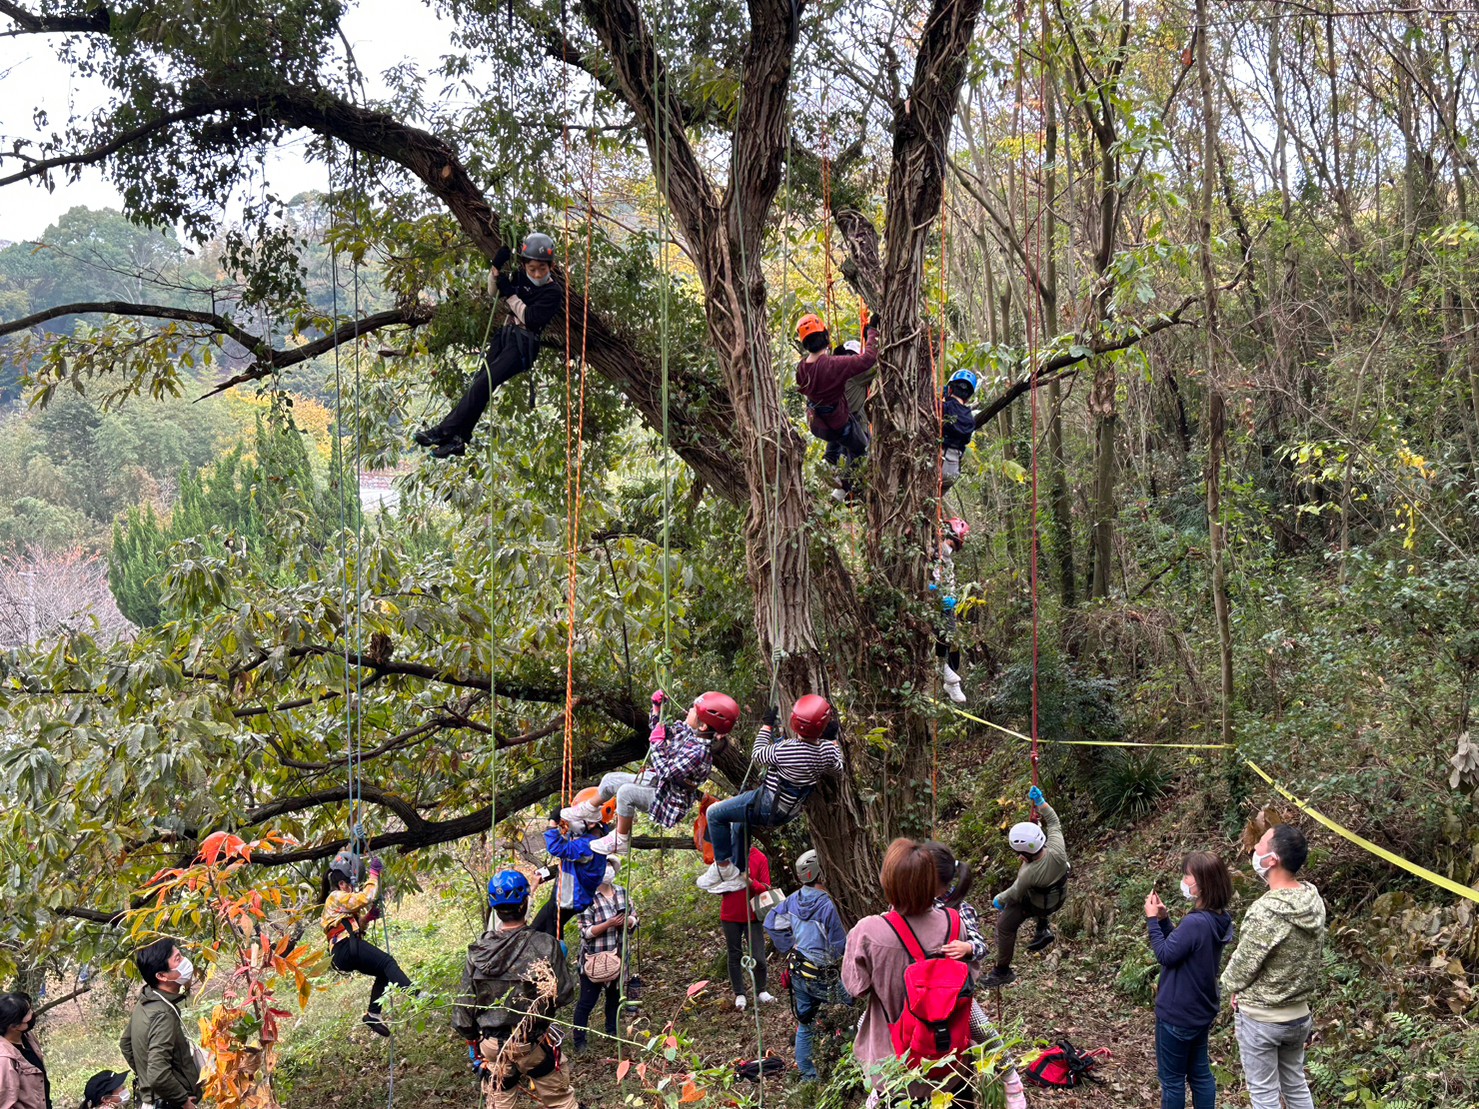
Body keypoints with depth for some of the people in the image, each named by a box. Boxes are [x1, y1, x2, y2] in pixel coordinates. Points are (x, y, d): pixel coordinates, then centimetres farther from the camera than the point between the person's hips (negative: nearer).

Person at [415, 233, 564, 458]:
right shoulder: (523, 279, 12)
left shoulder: (553, 292, -7)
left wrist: (510, 294, -10)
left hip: (525, 344, -7)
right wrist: (497, 267, 2)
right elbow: (494, 292, 19)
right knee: (479, 380, -11)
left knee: (484, 382, -21)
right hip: (507, 335, 7)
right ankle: (458, 438, -16)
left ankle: (445, 430, -21)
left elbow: (530, 319, -15)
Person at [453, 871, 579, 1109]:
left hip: (491, 1046, 2)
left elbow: (463, 1008, -4)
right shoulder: (545, 945, -18)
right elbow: (564, 995, -12)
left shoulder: (478, 951, -10)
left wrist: (473, 1042, 13)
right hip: (534, 1044, -2)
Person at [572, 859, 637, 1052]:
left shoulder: (622, 892, 3)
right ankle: (579, 1041, 11)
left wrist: (627, 921, -15)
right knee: (587, 1001, 0)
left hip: (618, 956, 6)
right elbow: (586, 932, -18)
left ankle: (612, 1033, 38)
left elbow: (633, 918, 8)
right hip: (594, 959, -6)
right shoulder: (588, 898, -17)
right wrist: (609, 924, -28)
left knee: (615, 996, 20)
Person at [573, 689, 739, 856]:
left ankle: (621, 841, -11)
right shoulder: (684, 730, -5)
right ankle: (591, 809, 42)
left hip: (670, 799, -9)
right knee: (610, 780, 12)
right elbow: (657, 728, 14)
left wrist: (657, 743, -26)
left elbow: (666, 773, -32)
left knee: (626, 792, -28)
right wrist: (657, 707, 0)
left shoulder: (700, 752, -31)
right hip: (654, 780, 9)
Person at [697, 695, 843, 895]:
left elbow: (757, 756, -11)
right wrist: (833, 739, 19)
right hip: (791, 810, 8)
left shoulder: (785, 750, -31)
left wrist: (767, 725, 0)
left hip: (768, 807, -8)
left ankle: (723, 868, 12)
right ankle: (738, 875, 39)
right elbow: (836, 767, 9)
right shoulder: (827, 749, -14)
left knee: (715, 814, 6)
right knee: (739, 823, 32)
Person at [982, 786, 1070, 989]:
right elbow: (1054, 822, -13)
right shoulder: (1056, 850, -32)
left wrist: (999, 900, -1)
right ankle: (1043, 929, 36)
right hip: (1059, 896, 6)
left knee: (1005, 926, 11)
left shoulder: (1029, 873, -41)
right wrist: (1040, 802, -12)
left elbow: (1015, 894, -21)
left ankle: (1003, 971, 24)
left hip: (1036, 904, -6)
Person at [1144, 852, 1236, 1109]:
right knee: (1200, 1073, 19)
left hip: (1177, 1015, -9)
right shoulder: (1219, 919, 0)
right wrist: (1164, 918, -1)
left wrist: (1152, 920, -12)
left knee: (1172, 1079, 7)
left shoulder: (1195, 922, -30)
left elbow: (1166, 955, -19)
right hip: (1201, 1011, 9)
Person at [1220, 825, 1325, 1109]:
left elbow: (1241, 968, -17)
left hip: (1261, 1019, -7)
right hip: (1300, 1013, 7)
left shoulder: (1265, 912, -30)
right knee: (1296, 1086, 22)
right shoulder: (1314, 900, -6)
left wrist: (1232, 985, 3)